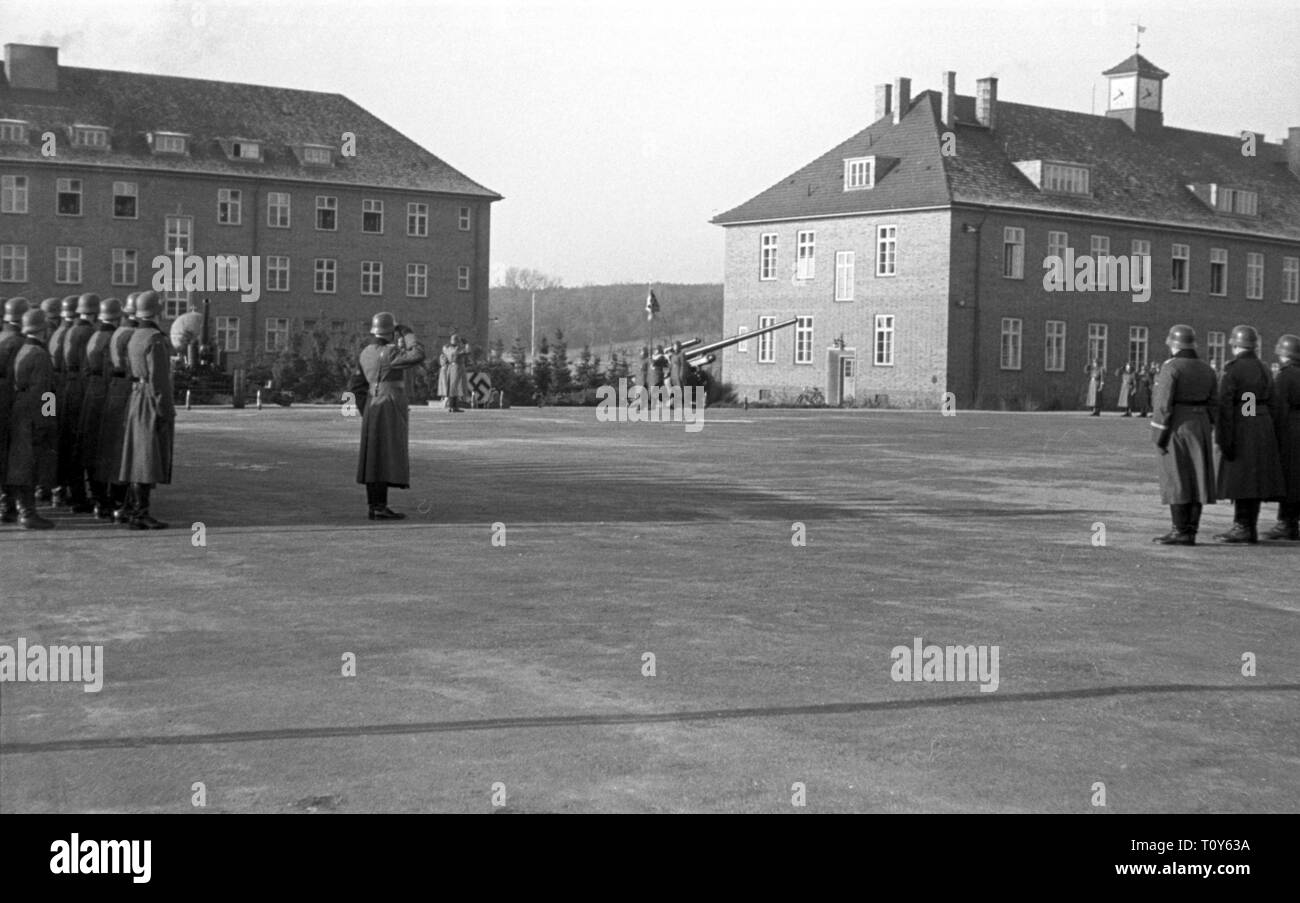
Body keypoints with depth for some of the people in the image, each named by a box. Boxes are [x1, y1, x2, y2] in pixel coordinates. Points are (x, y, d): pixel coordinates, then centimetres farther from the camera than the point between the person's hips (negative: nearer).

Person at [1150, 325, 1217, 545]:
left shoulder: (1171, 367, -12)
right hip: (1199, 427, 7)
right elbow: (1211, 405, 10)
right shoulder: (1206, 369, 9)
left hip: (1176, 427, -7)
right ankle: (1190, 532, 6)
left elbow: (1163, 403, -16)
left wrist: (1160, 435, -12)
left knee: (1175, 479, -4)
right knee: (1195, 480, 6)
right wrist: (1205, 435, 15)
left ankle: (1180, 532, -5)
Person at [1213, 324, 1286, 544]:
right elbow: (1271, 404, 13)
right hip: (1264, 427, 7)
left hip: (1241, 428, -7)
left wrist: (1223, 439, -15)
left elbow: (1225, 407, -15)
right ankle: (1250, 528, 15)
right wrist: (1269, 433, 18)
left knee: (1240, 477, -3)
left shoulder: (1232, 371, -11)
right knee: (1255, 479, 10)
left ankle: (1242, 527, -3)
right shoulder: (1265, 370, 10)